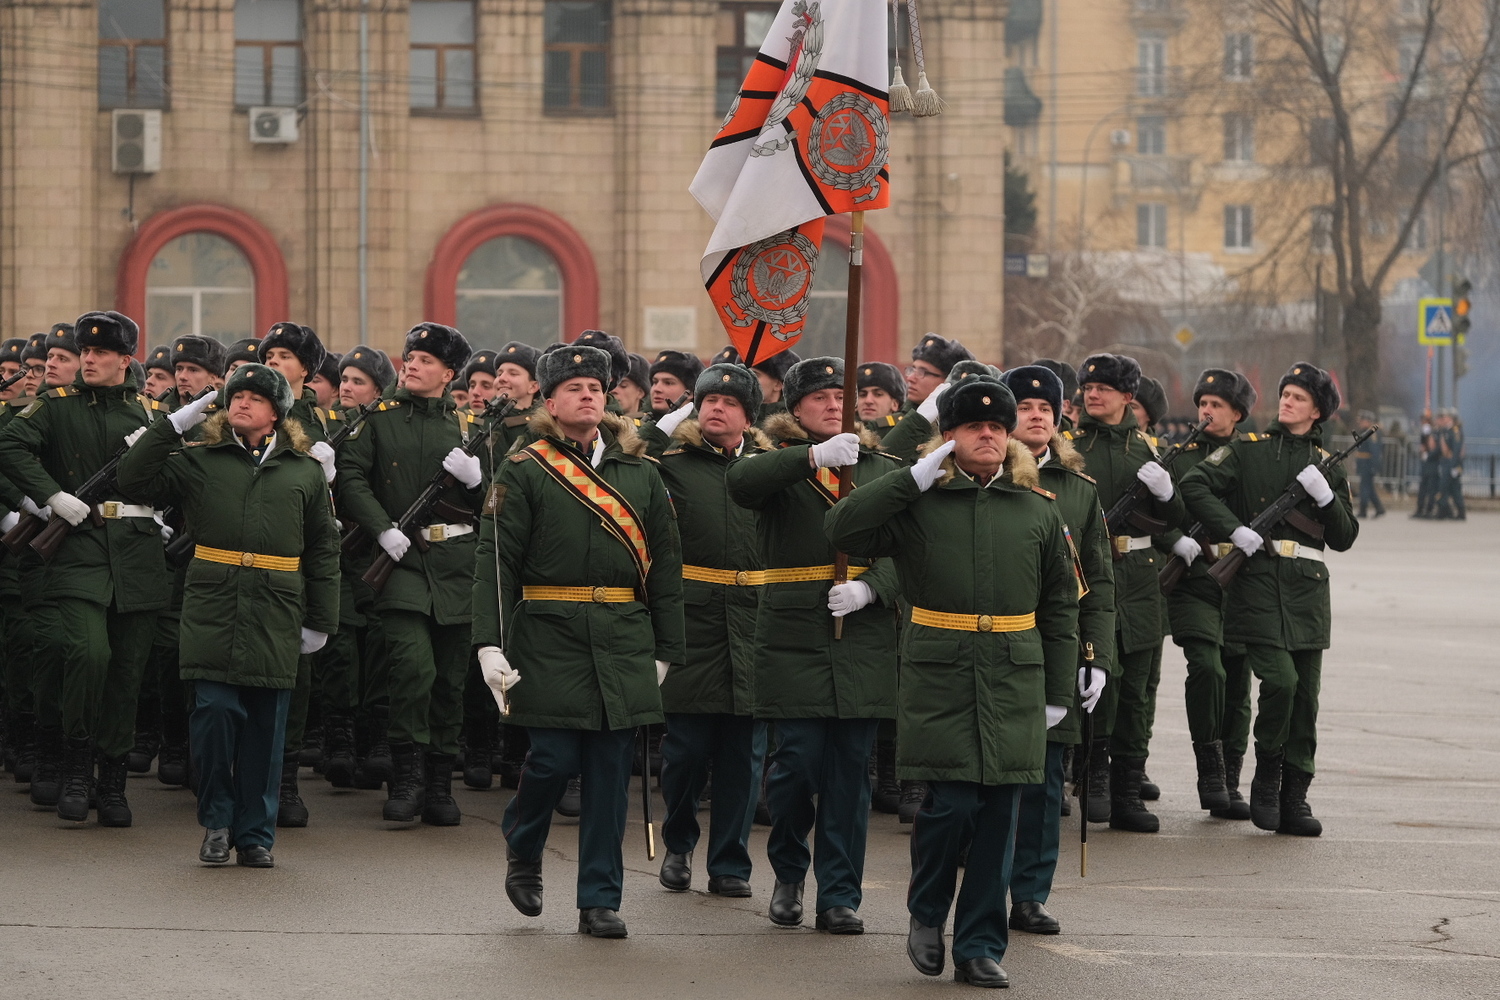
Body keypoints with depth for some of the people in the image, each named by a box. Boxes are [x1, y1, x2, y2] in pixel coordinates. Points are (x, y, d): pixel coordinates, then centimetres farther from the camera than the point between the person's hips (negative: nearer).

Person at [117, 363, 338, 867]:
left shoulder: (305, 471, 11)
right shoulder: (199, 461, 9)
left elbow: (323, 550, 12)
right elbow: (136, 479, 0)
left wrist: (320, 620, 8)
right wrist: (173, 424, -4)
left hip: (275, 617, 1)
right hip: (212, 611, -1)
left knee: (264, 726, 4)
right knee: (215, 714, -8)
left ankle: (255, 835, 13)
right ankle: (217, 822, 10)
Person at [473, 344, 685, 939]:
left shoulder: (641, 473, 11)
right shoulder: (524, 473, 1)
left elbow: (665, 564, 14)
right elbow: (496, 562, -4)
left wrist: (665, 648, 9)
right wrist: (490, 643, -13)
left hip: (623, 644, 3)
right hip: (549, 639, -3)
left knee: (610, 770, 2)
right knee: (555, 759, -6)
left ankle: (600, 900, 9)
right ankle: (522, 850, 25)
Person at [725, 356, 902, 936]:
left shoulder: (881, 470, 13)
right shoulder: (777, 466, 5)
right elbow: (741, 482, -20)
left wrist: (869, 588, -14)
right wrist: (813, 457, -32)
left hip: (864, 641, 2)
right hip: (793, 637, -2)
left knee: (850, 769, 2)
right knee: (798, 762, -6)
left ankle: (840, 897, 10)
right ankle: (789, 874, 19)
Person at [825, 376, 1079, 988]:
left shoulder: (1038, 510, 9)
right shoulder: (920, 503, 1)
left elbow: (1060, 607, 13)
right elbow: (843, 530, -12)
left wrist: (1058, 694, 9)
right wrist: (915, 478, -14)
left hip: (1013, 683, 3)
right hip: (939, 678, -3)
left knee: (998, 814, 2)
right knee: (951, 803, -10)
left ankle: (980, 948, 12)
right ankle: (926, 915, 17)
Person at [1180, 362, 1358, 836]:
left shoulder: (1327, 464, 15)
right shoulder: (1249, 449, 6)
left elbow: (1344, 538, 12)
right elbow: (1195, 485, -4)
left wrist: (1325, 496, -5)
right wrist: (1234, 530, -14)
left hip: (1307, 587, 4)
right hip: (1258, 580, -4)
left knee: (1305, 695, 2)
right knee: (1280, 680, -18)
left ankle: (1294, 799, 9)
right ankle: (1266, 777, 2)